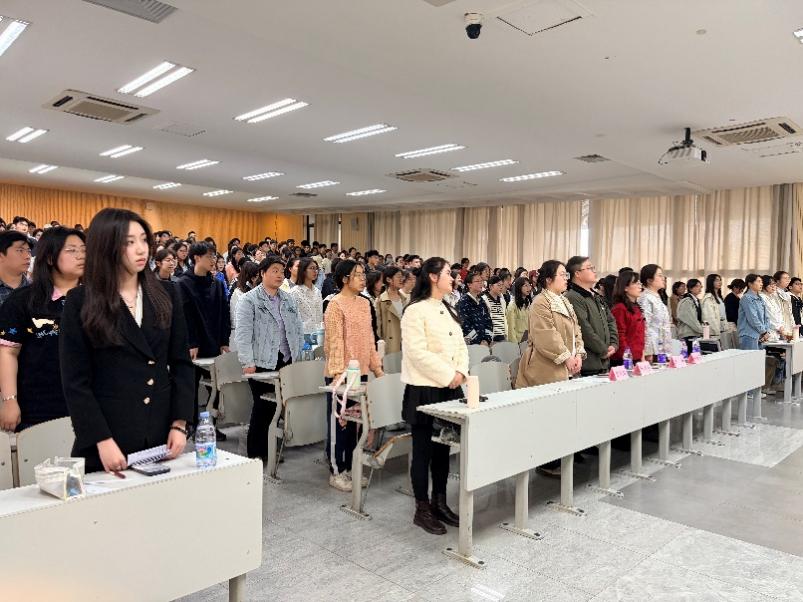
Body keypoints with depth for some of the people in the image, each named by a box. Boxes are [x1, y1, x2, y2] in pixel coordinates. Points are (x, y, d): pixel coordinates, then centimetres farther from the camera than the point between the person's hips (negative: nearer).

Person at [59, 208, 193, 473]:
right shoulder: (80, 301, -4)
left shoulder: (166, 293, 4)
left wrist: (179, 423, -3)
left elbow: (181, 362, 4)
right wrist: (102, 440, -13)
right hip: (109, 435, -2)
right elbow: (75, 381, -6)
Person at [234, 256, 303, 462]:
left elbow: (298, 329, 18)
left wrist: (297, 356, 11)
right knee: (263, 406, 0)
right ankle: (256, 452, 14)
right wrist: (248, 362, -14)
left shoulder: (288, 299, 16)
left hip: (286, 361, 5)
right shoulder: (249, 299, -1)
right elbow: (243, 333, -8)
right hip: (261, 362, -4)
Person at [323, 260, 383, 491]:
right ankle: (336, 472, 16)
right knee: (338, 422, 4)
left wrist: (376, 366, 12)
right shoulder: (336, 305, -12)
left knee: (354, 421, 15)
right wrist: (338, 373, -22)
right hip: (341, 374, -7)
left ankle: (348, 467, 27)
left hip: (360, 371, 7)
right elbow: (335, 342, -17)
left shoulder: (365, 303, 11)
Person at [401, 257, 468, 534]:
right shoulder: (416, 310, -12)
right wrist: (447, 375, -17)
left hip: (449, 388, 8)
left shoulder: (448, 310, 14)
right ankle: (422, 510, 16)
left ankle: (439, 503, 28)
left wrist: (460, 371, -3)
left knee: (443, 448, 15)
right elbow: (417, 352, -20)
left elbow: (460, 345, 15)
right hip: (424, 389, -8)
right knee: (423, 451, 3)